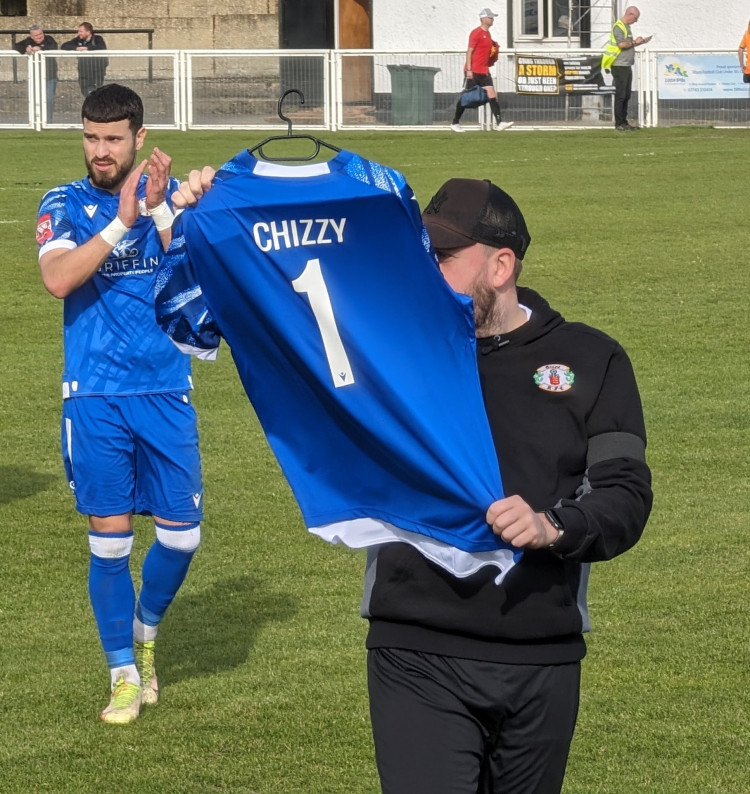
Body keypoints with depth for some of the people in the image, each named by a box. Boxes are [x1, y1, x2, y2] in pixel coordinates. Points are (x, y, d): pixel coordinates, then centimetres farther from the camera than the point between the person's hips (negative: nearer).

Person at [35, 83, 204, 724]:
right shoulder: (64, 205, 2)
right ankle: (124, 673, 11)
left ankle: (146, 631, 29)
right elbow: (58, 279, -16)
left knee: (181, 534, 1)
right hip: (95, 399, -1)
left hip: (165, 391, 1)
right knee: (110, 538, -2)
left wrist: (159, 210, -21)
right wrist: (122, 221, -20)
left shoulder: (169, 194, 4)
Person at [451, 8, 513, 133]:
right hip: (473, 71, -8)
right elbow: (469, 51, -14)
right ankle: (455, 123, 11)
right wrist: (469, 69, -18)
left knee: (492, 95, -5)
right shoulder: (476, 33, -10)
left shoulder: (487, 34, 15)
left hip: (484, 71, 8)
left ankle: (498, 123, -13)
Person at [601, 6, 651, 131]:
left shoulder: (626, 27, 18)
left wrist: (641, 42, 13)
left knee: (626, 95, 11)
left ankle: (624, 122, 16)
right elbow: (622, 44, -22)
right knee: (620, 95, -7)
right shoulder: (618, 27, -12)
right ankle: (619, 124, -5)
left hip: (626, 66, 10)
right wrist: (635, 42, -9)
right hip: (619, 65, -10)